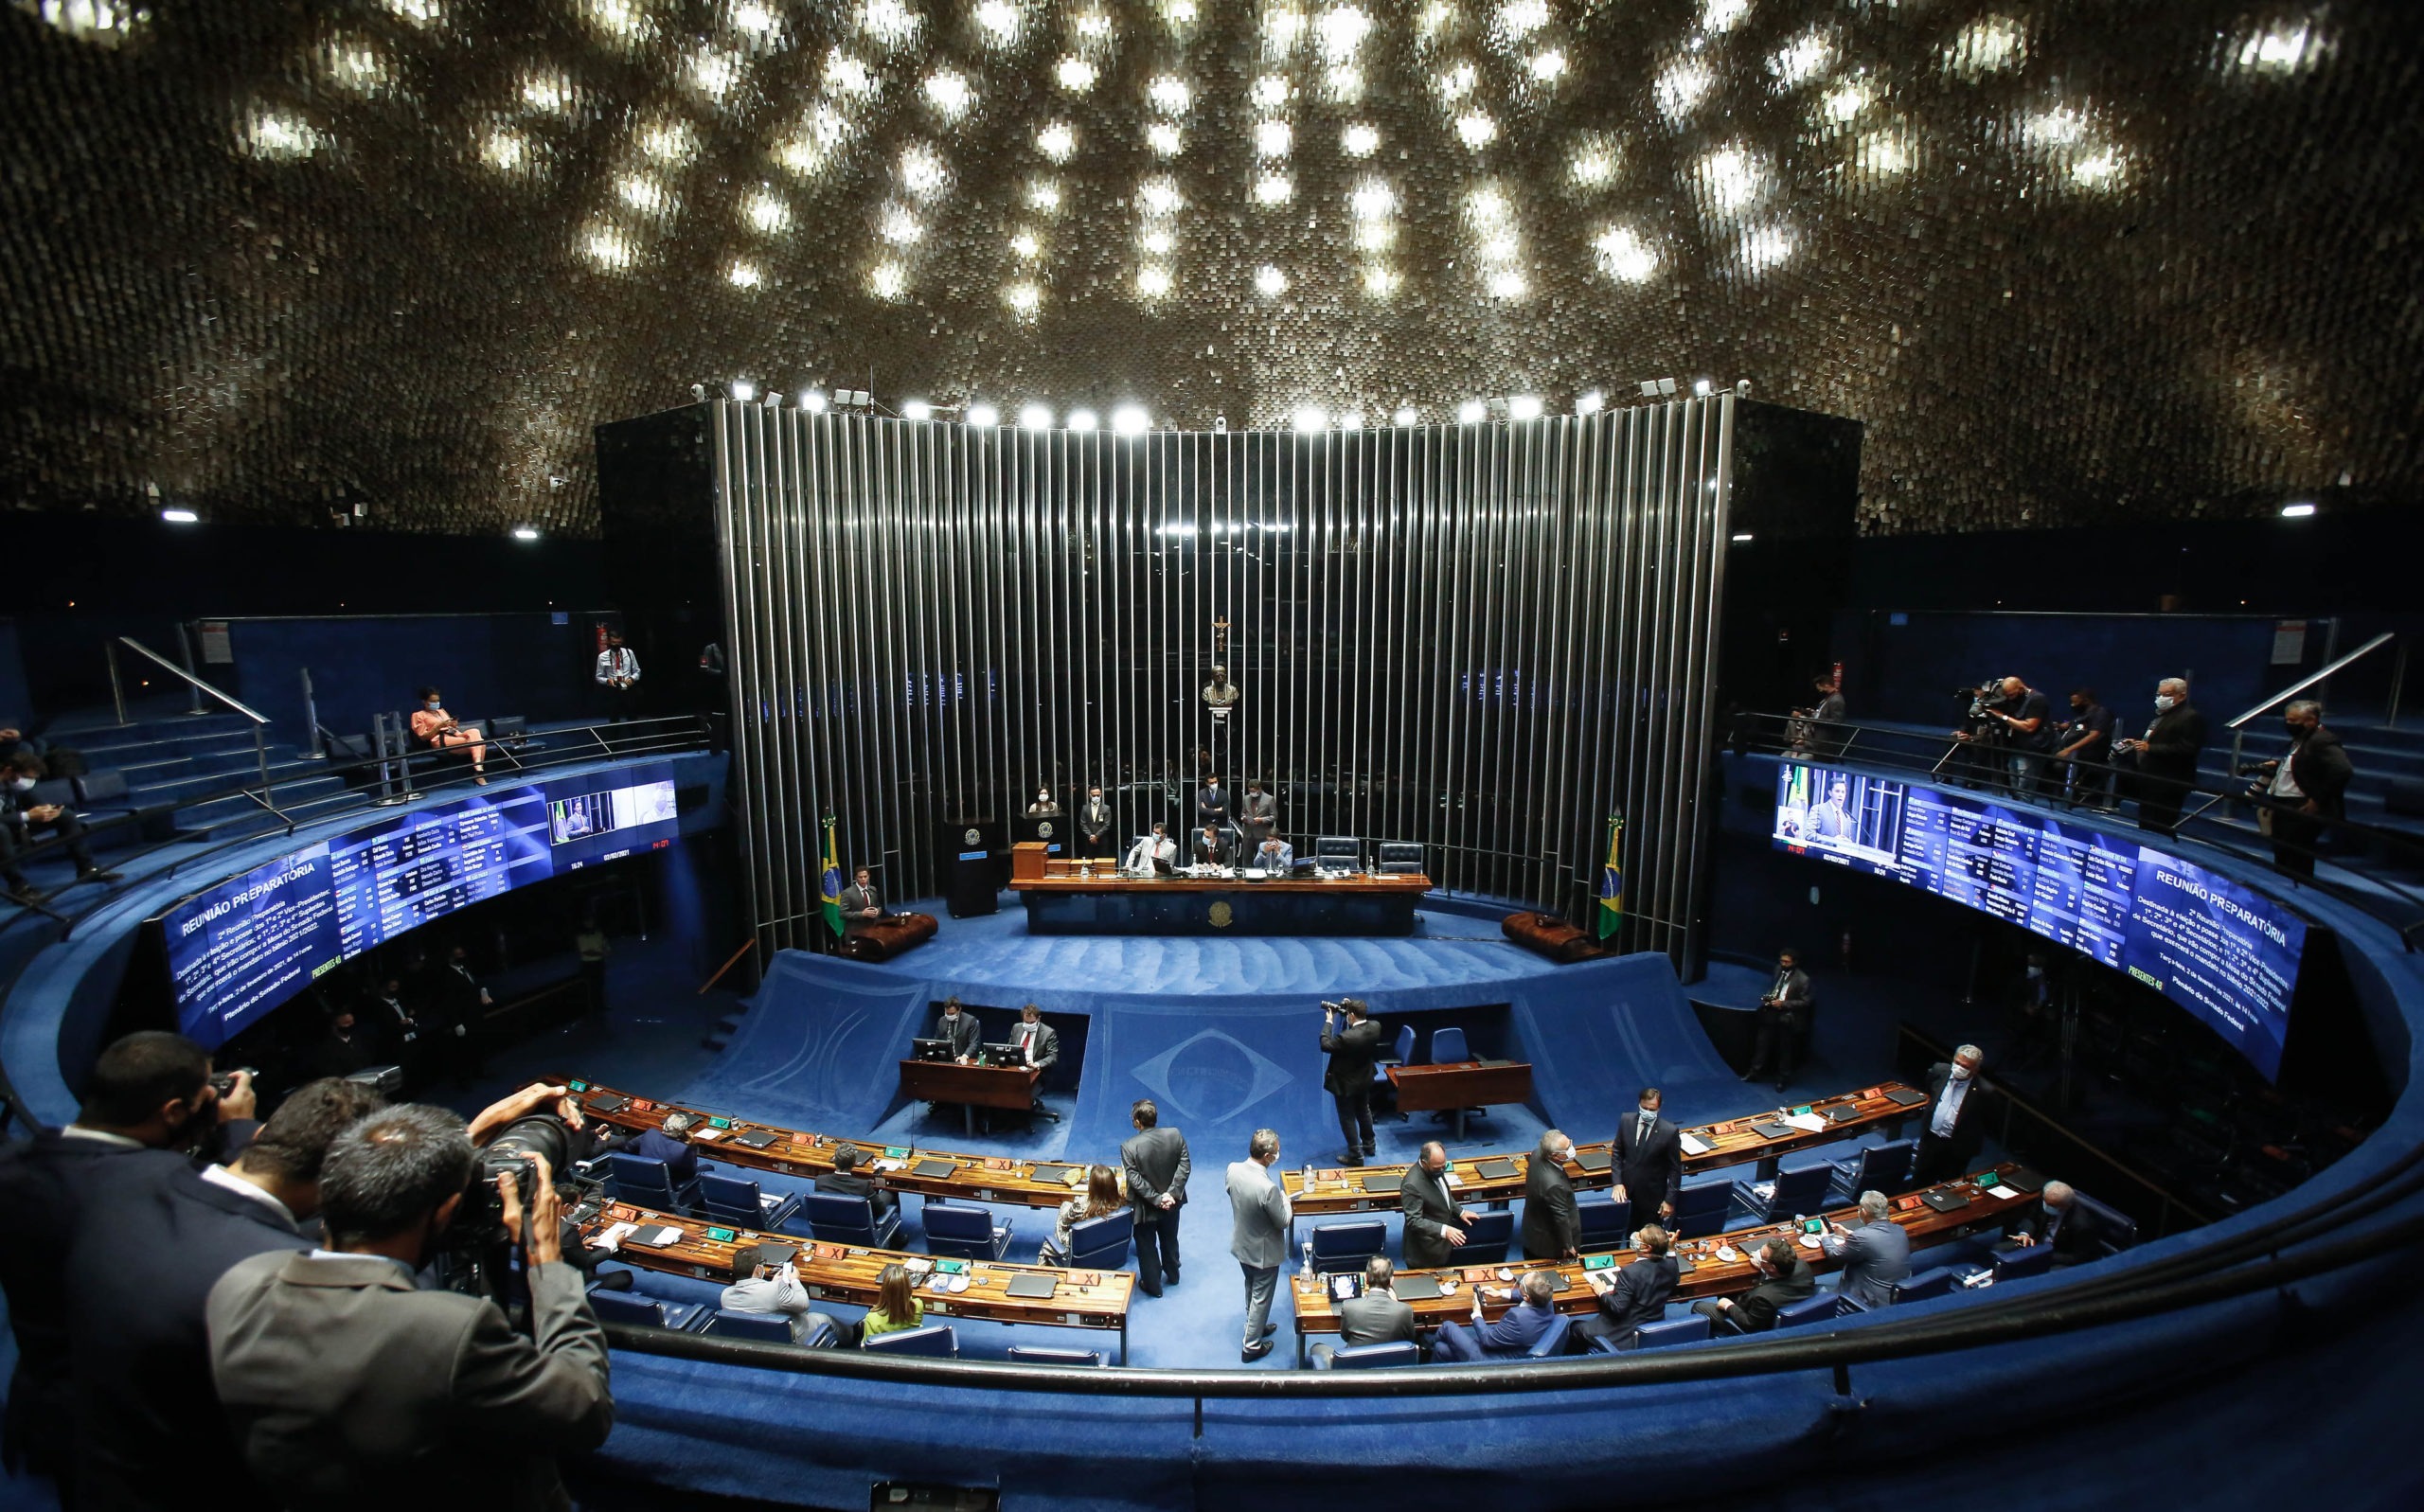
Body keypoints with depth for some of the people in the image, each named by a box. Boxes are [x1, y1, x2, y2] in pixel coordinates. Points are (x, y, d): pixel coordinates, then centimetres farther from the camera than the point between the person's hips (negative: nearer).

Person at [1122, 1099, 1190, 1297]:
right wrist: (1172, 1193, -17)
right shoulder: (1175, 1135, -16)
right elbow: (1185, 1166, -15)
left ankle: (1153, 1285, 36)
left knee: (1147, 1247, 20)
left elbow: (1135, 1179, -25)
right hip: (1172, 1203, 4)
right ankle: (1172, 1275, 48)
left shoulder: (1128, 1146, -25)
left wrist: (1156, 1199, -20)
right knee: (1170, 1240, 28)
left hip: (1146, 1207, -4)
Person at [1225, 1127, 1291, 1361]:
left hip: (1241, 1245, 6)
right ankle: (1251, 1346, 34)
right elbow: (1283, 1222, -23)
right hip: (1264, 1252, -6)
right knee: (1261, 1297, 17)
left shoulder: (1233, 1169, -19)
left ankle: (1254, 1326, 52)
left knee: (1252, 1288, 30)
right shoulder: (1268, 1188, -38)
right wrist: (1285, 1199, -3)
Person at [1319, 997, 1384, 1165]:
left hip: (1346, 1084, -7)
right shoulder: (1375, 1027, -18)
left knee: (1348, 1118, 11)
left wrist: (1329, 1022, -14)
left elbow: (1325, 1045, -22)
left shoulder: (1346, 1037, -37)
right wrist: (1351, 1007, -5)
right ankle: (1369, 1145, 44)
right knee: (1364, 1112, 27)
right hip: (1365, 1080, 7)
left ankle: (1356, 1155, 22)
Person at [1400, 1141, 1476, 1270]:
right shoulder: (1412, 1185, -32)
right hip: (1426, 1251, -8)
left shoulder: (1436, 1170, -6)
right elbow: (1414, 1221, -30)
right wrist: (1443, 1230, -38)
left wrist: (1460, 1212, 6)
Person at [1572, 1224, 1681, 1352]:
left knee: (1577, 1328, 10)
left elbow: (1617, 1307, -27)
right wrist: (1671, 1249, 10)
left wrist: (1602, 1293, -9)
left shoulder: (1630, 1272, -30)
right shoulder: (1670, 1265, -12)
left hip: (1626, 1334, -7)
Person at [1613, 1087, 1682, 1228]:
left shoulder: (1669, 1131, -15)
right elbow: (1618, 1153, 5)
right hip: (1626, 1192, 2)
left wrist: (1670, 1200, -8)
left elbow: (1675, 1168, -8)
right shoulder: (1626, 1122, -6)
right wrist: (1617, 1182, -4)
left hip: (1652, 1196, -2)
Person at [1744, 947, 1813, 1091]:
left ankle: (1783, 1079, 29)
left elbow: (1805, 1002, -14)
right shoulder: (1778, 969, -1)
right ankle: (1755, 1072, 26)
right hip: (1771, 1014, 5)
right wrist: (1767, 997, -3)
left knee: (1785, 1050, 12)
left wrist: (1783, 1004, -22)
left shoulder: (1802, 979, -18)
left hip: (1787, 1018, -5)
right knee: (1762, 1043, 12)